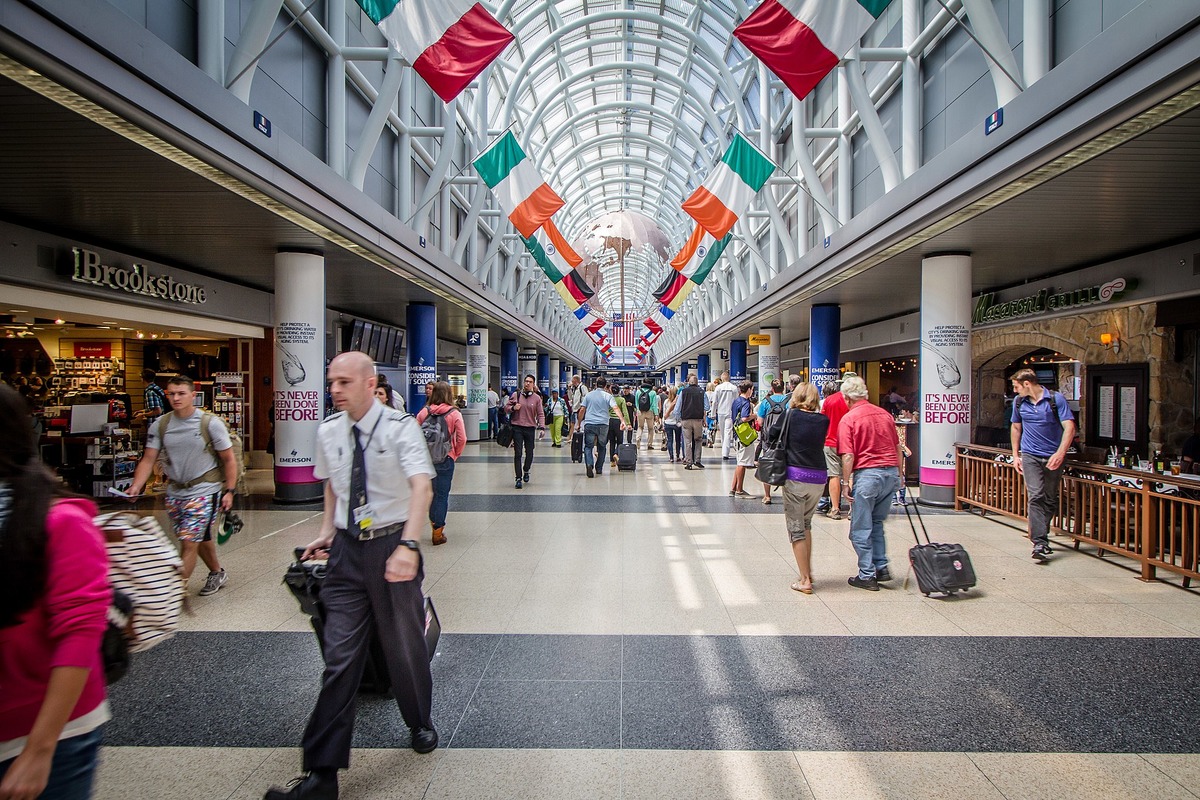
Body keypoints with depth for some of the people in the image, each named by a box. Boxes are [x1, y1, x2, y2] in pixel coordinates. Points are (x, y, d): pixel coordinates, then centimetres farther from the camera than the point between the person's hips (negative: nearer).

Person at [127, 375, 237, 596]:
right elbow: (148, 459, 2)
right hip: (175, 491, 5)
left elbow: (229, 459, -4)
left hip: (204, 490, -5)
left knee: (189, 542, -10)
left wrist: (229, 491, -7)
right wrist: (136, 487, -13)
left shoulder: (211, 423, -9)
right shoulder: (160, 426, 2)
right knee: (199, 538, 20)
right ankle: (217, 573, 41)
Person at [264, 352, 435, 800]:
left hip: (391, 545, -3)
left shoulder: (400, 427, -14)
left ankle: (420, 724, 42)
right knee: (340, 658, 5)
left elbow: (421, 486, -27)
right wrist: (328, 531, 10)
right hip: (347, 549, 4)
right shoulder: (328, 432, 3)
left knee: (405, 645, 14)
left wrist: (408, 546, -39)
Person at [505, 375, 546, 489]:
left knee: (529, 453, 8)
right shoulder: (516, 395, 4)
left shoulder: (537, 398, 4)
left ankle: (526, 471, 36)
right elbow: (506, 407, 10)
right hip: (517, 428, -1)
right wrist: (513, 408, -11)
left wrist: (542, 427, -10)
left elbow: (540, 414, 2)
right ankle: (519, 478, 1)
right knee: (518, 454, -4)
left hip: (530, 428, 1)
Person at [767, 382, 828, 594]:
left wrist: (765, 426, 26)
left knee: (796, 529, 4)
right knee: (806, 524, 23)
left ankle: (805, 580, 4)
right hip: (818, 478, 4)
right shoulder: (823, 420, 3)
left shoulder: (789, 415, -4)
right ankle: (808, 571, 27)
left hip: (795, 476, -4)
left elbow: (770, 435, 7)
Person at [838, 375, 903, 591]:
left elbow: (848, 456, -14)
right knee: (876, 523, 21)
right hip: (891, 471, 6)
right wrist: (899, 474, 27)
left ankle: (867, 575, 9)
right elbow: (897, 447, 17)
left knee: (861, 528, 5)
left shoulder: (848, 419, -7)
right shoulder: (885, 414, 10)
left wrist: (847, 481, -6)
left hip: (867, 473, -6)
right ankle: (881, 568, 20)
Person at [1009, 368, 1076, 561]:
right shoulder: (1019, 402, 5)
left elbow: (1069, 428, -12)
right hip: (1030, 456, 1)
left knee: (1051, 499, 8)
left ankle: (1040, 534, 26)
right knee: (1036, 496, -12)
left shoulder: (1056, 399, -7)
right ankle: (1040, 542, -17)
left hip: (1053, 457, -1)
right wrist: (1015, 455, 16)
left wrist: (1060, 454, -24)